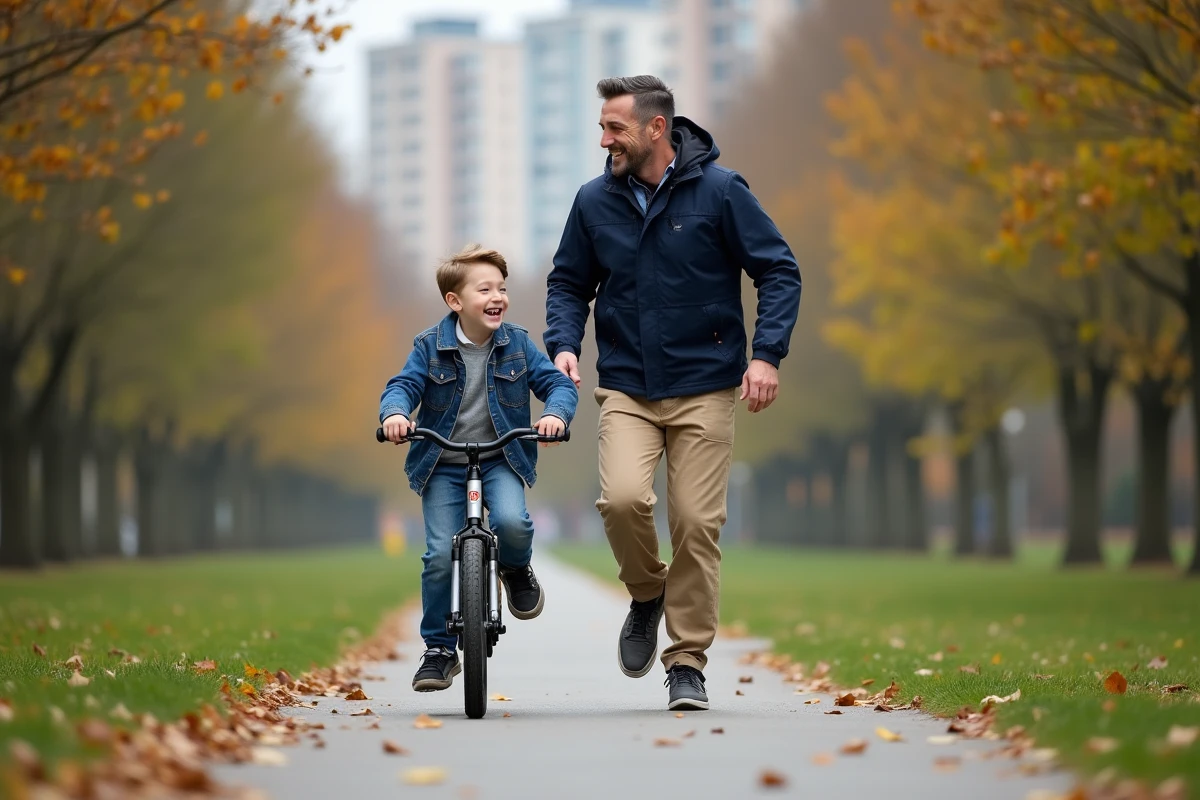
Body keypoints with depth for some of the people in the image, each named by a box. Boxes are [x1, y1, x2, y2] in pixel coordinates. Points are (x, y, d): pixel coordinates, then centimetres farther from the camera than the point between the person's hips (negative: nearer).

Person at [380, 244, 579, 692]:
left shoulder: (517, 343, 0)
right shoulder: (430, 346, -3)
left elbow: (557, 383, -3)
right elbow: (404, 385, -8)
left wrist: (555, 413, -25)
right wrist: (395, 413, -32)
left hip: (502, 460, 0)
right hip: (443, 467, 0)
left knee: (512, 522, -30)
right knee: (440, 555, -10)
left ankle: (516, 570, 8)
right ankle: (439, 651, 6)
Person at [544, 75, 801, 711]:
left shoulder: (718, 191, -6)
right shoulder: (595, 201, 3)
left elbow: (778, 270, -2)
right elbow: (569, 282, 16)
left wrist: (766, 354, -13)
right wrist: (563, 345, -2)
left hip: (704, 389, -2)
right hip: (626, 389, 2)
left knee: (696, 522, -4)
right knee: (622, 498, -21)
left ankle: (687, 663, 11)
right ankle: (647, 595, 10)